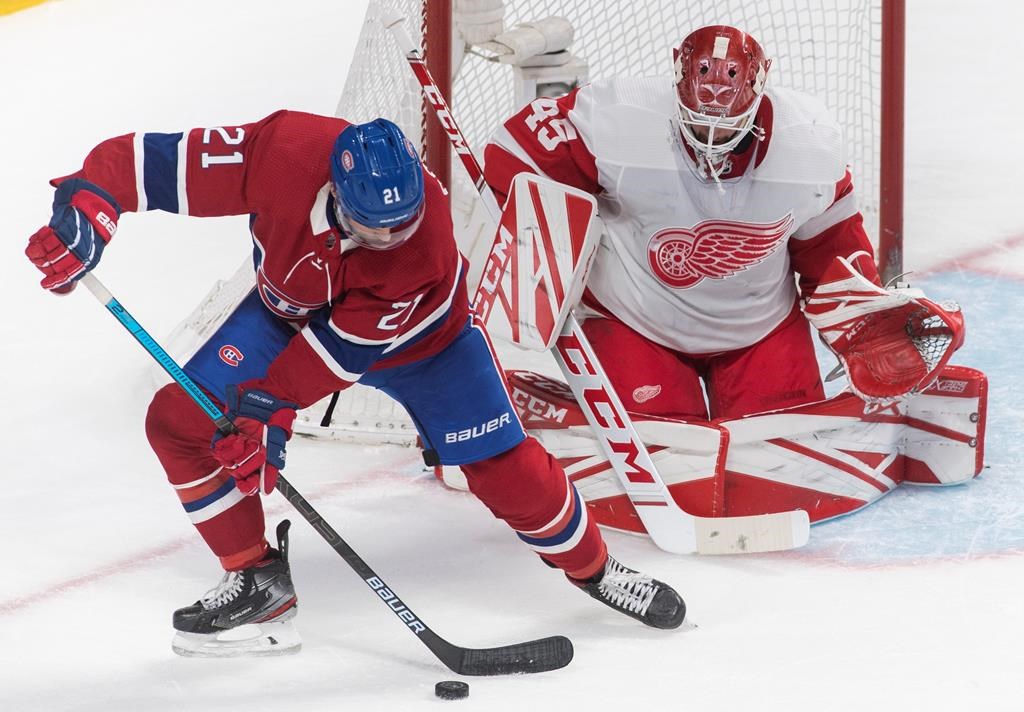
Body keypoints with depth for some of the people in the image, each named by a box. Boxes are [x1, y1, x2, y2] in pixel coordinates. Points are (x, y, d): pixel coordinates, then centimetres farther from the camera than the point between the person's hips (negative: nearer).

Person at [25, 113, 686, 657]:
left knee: (501, 462, -9)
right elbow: (153, 159, -30)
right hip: (293, 307, 3)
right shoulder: (281, 153, -38)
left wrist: (270, 406, -36)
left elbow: (341, 346, -33)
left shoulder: (427, 244, -38)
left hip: (415, 331, -3)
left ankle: (594, 567, 17)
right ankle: (259, 581, 3)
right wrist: (88, 207, -44)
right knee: (181, 420, -10)